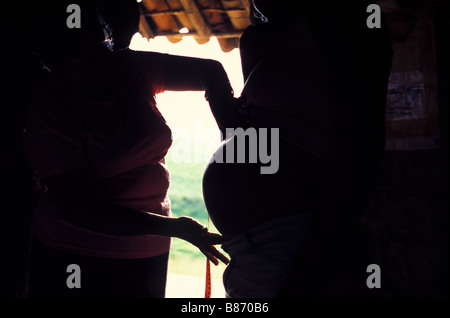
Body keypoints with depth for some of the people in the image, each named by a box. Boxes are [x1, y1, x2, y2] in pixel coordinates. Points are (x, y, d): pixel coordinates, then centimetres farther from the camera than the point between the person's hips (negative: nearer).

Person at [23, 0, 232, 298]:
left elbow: (212, 72, 11)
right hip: (72, 256, -4)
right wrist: (174, 227, -26)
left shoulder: (134, 69, -4)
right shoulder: (48, 115, -17)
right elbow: (79, 208, -22)